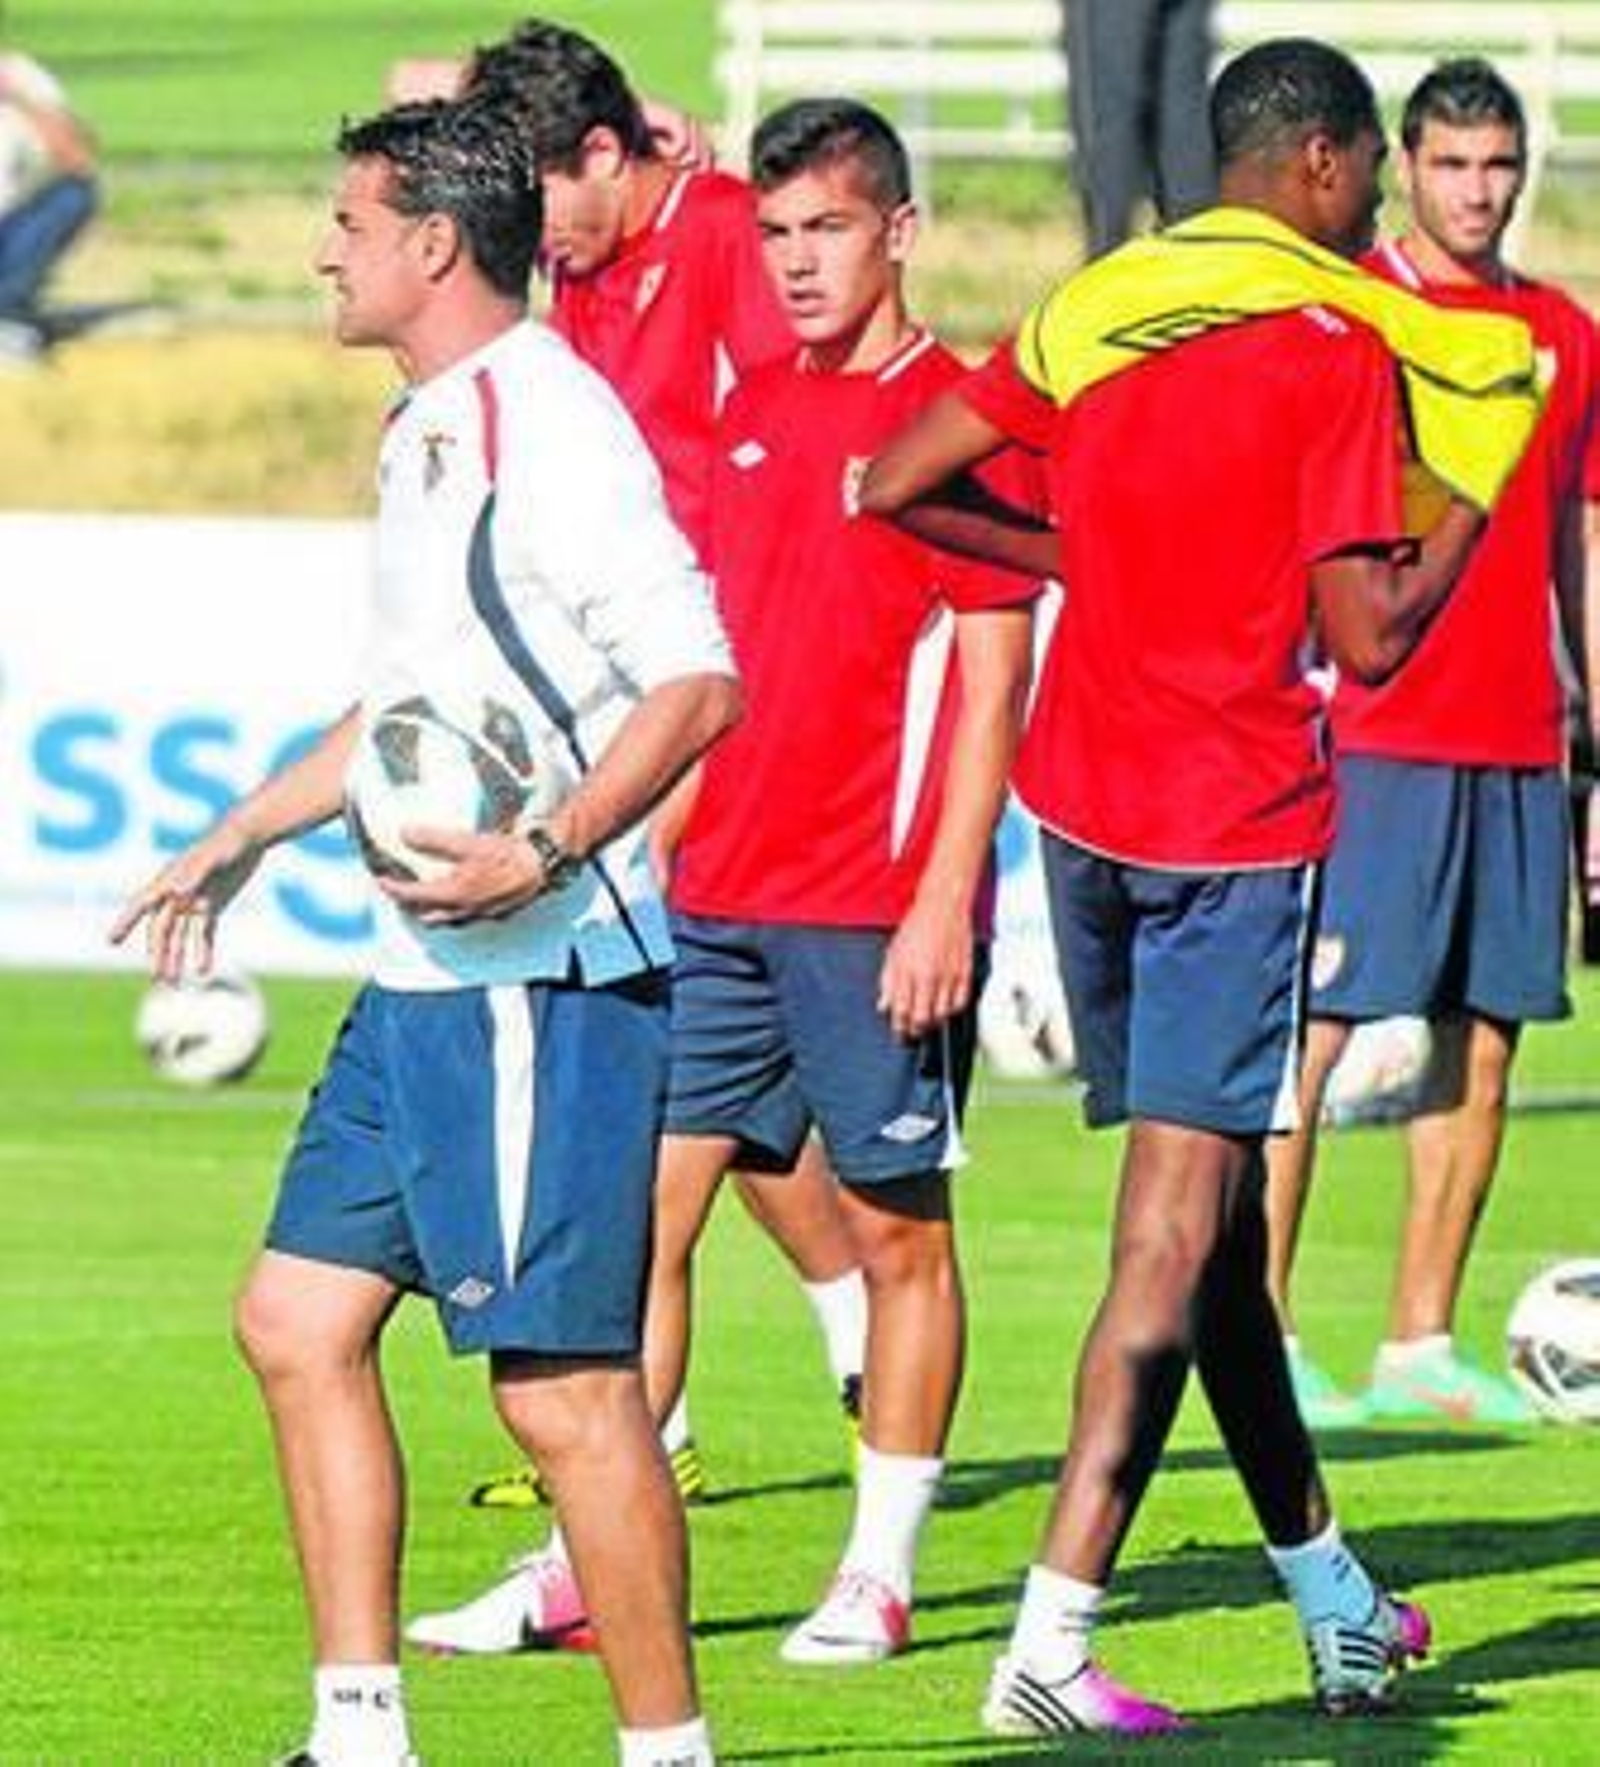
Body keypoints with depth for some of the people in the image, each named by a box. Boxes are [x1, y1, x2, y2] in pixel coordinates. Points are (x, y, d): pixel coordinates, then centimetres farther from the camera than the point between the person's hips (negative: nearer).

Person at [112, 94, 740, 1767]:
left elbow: (698, 683, -20)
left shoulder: (548, 426, -14)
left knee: (564, 1382, -8)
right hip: (423, 985, 11)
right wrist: (242, 837, 37)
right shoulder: (430, 434, 17)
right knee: (298, 1319, 10)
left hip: (541, 981, -11)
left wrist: (548, 853, -29)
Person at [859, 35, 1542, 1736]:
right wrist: (1471, 509, 3)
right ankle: (1052, 1638, -17)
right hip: (1238, 824, -7)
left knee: (1203, 1210, 16)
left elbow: (896, 485, 8)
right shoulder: (1333, 349, -10)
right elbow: (1367, 637, -14)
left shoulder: (1093, 309, 8)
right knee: (1178, 1227, -8)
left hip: (1082, 801, 7)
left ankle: (1330, 1591, 28)